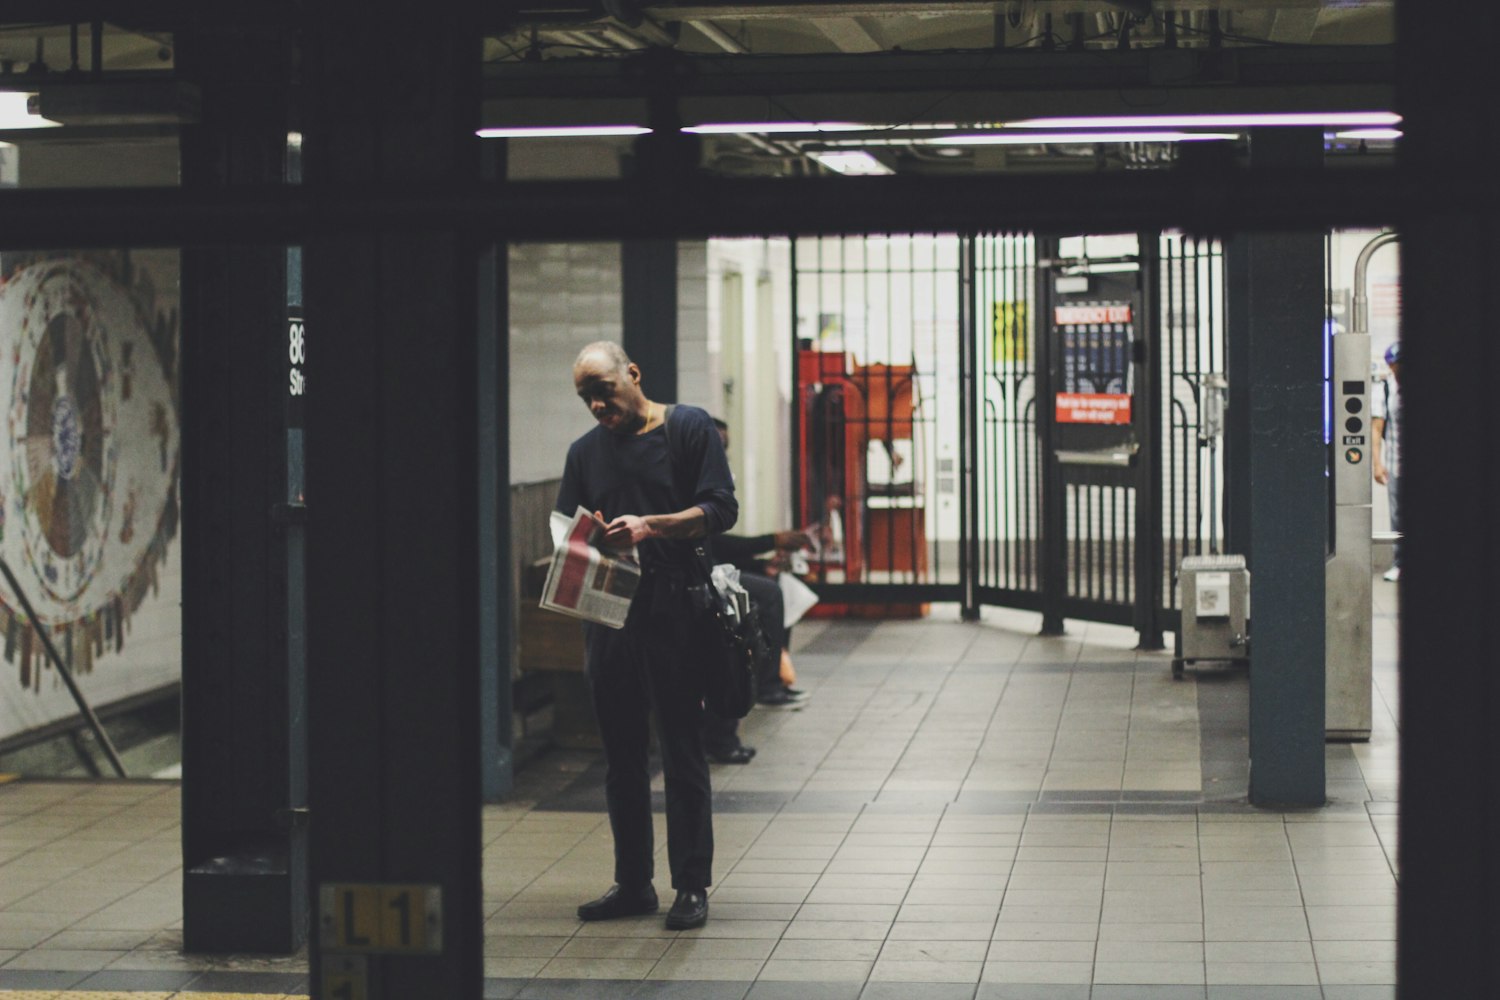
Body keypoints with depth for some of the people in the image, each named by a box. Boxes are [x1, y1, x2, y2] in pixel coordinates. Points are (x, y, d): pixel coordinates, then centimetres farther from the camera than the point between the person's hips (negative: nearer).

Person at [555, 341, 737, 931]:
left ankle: (692, 885, 2)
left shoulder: (688, 429, 2)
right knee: (621, 756, 8)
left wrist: (650, 527, -17)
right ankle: (633, 883, 16)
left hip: (675, 610, -5)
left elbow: (720, 509, -5)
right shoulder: (585, 452, 18)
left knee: (682, 752, -3)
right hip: (609, 612, 5)